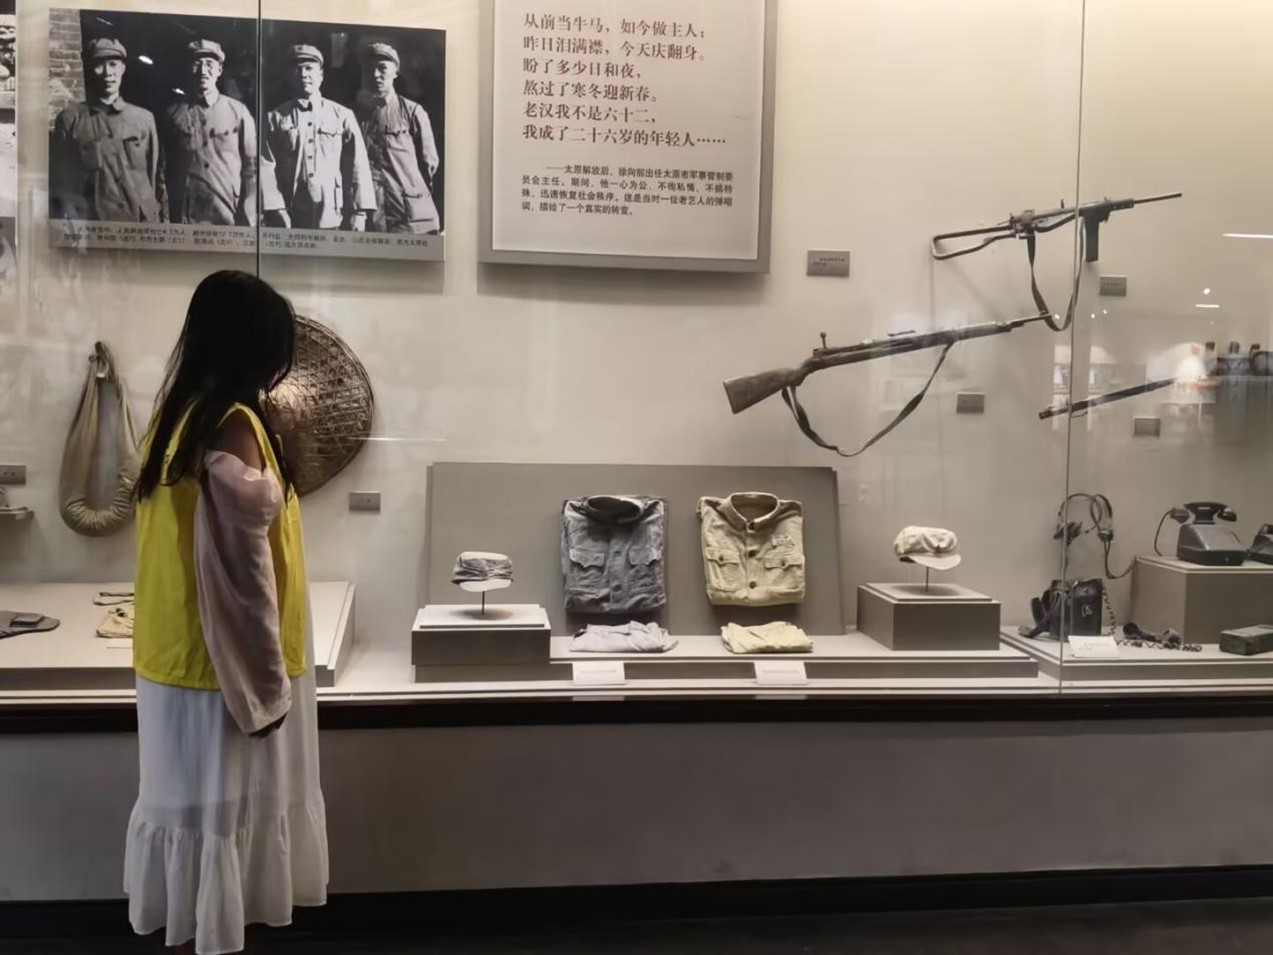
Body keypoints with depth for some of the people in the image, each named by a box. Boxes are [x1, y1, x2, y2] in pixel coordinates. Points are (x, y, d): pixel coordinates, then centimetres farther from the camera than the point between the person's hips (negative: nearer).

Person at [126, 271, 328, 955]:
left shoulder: (176, 414, 7)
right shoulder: (233, 426, -21)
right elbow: (238, 570, -22)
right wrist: (267, 682, -15)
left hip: (175, 661, 9)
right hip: (223, 670, -9)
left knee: (188, 811, 19)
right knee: (220, 821, 6)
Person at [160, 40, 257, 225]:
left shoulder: (238, 112, 5)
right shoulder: (172, 114, 8)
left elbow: (251, 167, 3)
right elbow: (164, 170, 10)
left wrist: (248, 221, -5)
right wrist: (164, 219, 3)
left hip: (230, 217, 0)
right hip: (184, 220, 1)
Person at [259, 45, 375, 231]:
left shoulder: (343, 115, 9)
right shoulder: (275, 118, 9)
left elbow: (358, 165, 4)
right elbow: (266, 167, 3)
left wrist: (359, 212, -6)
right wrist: (276, 210, -10)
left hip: (336, 220, 0)